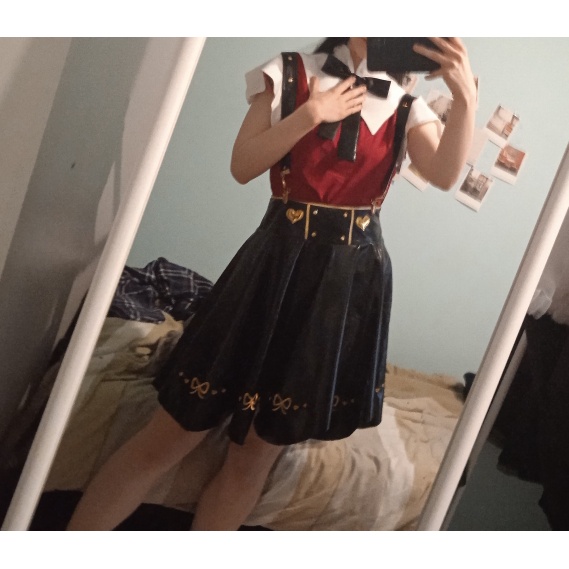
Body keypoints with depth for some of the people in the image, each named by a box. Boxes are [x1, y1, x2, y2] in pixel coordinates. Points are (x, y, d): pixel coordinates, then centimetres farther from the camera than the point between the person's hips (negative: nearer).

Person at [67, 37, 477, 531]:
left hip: (352, 276, 2)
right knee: (171, 435, 1)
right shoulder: (291, 73, 5)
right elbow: (243, 166, -3)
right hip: (279, 259, -1)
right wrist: (311, 113, -13)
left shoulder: (406, 107, 8)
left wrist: (466, 98, -23)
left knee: (257, 453, 7)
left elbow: (444, 175, -10)